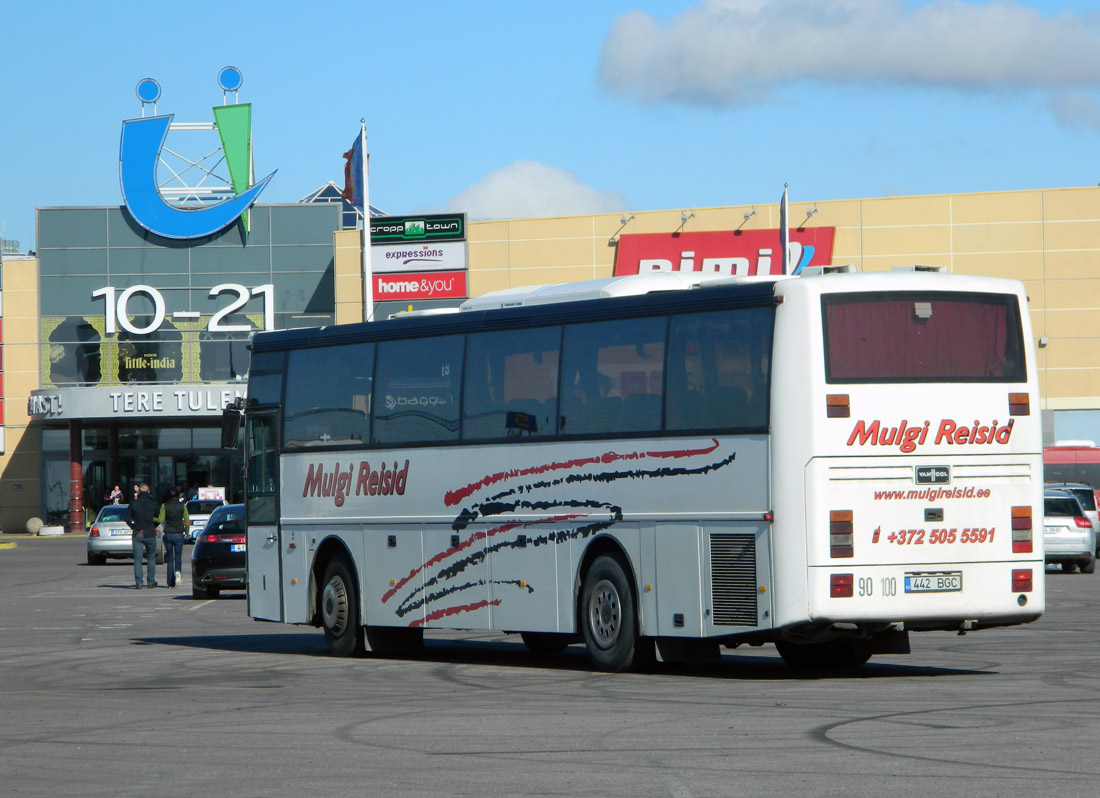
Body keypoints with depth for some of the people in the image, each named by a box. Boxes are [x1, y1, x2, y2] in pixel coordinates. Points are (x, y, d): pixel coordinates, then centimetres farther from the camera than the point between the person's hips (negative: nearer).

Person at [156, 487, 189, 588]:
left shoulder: (164, 505, -4)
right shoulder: (182, 505, -3)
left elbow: (160, 520, -9)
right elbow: (187, 520, 0)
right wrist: (186, 531, 17)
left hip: (168, 534, 0)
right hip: (179, 534, 0)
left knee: (170, 558, 9)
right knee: (178, 557, 8)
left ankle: (171, 582, 7)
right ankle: (177, 572, -24)